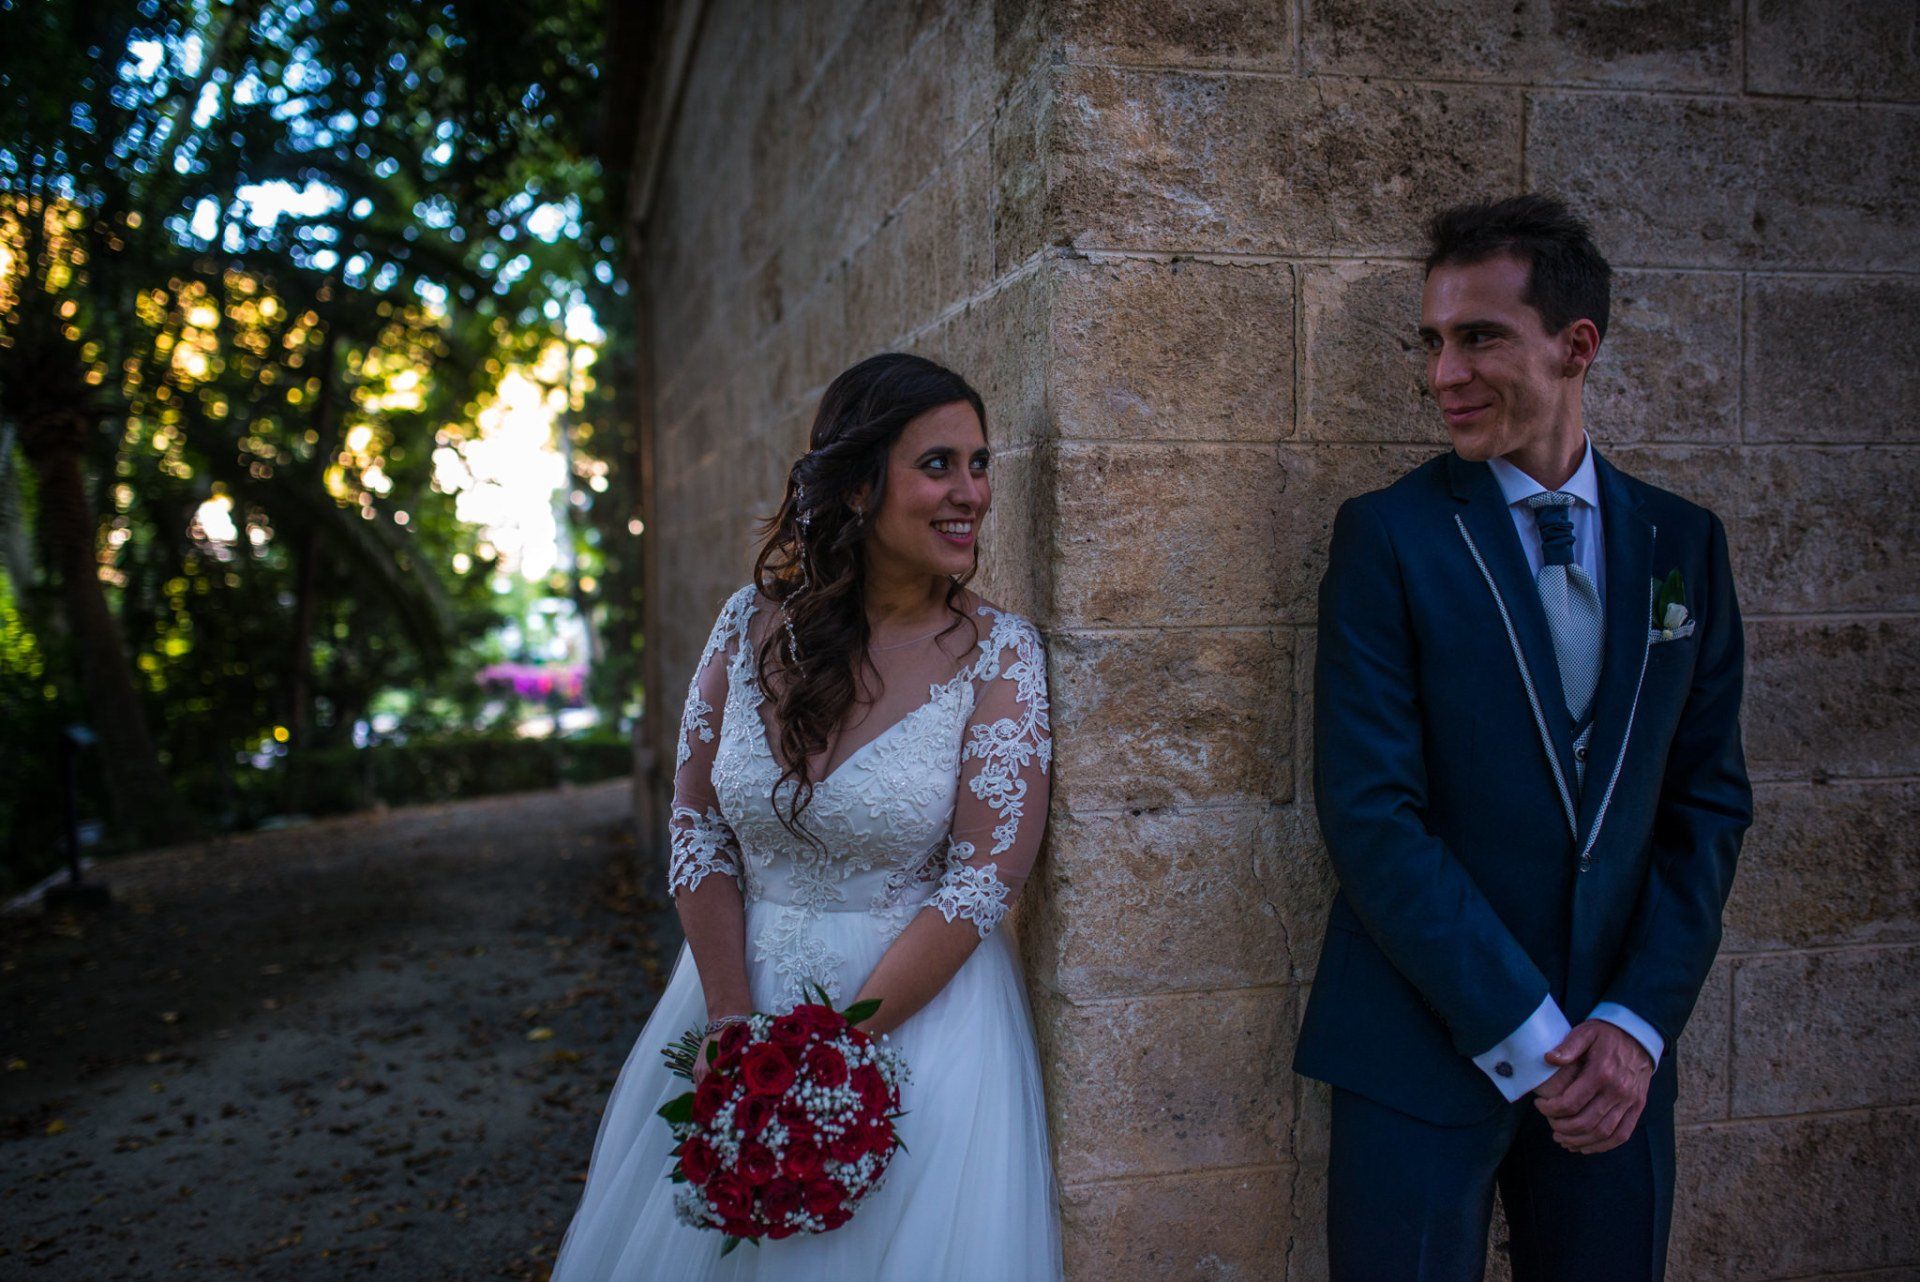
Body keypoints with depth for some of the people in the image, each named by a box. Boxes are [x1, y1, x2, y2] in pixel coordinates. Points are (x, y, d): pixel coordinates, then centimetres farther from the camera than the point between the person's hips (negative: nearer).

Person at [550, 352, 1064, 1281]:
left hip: (915, 1012, -3)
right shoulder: (754, 622, -4)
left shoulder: (999, 654, -12)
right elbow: (697, 829, -1)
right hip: (737, 988, 3)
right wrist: (734, 1029, -8)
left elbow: (981, 885, -15)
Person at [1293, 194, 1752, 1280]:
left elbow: (1710, 799, 5)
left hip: (1616, 1059, 3)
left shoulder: (1683, 543, 4)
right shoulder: (1389, 534, -7)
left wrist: (1638, 1021, -6)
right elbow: (1372, 813, -12)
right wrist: (1526, 1037, -15)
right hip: (1426, 1048, -3)